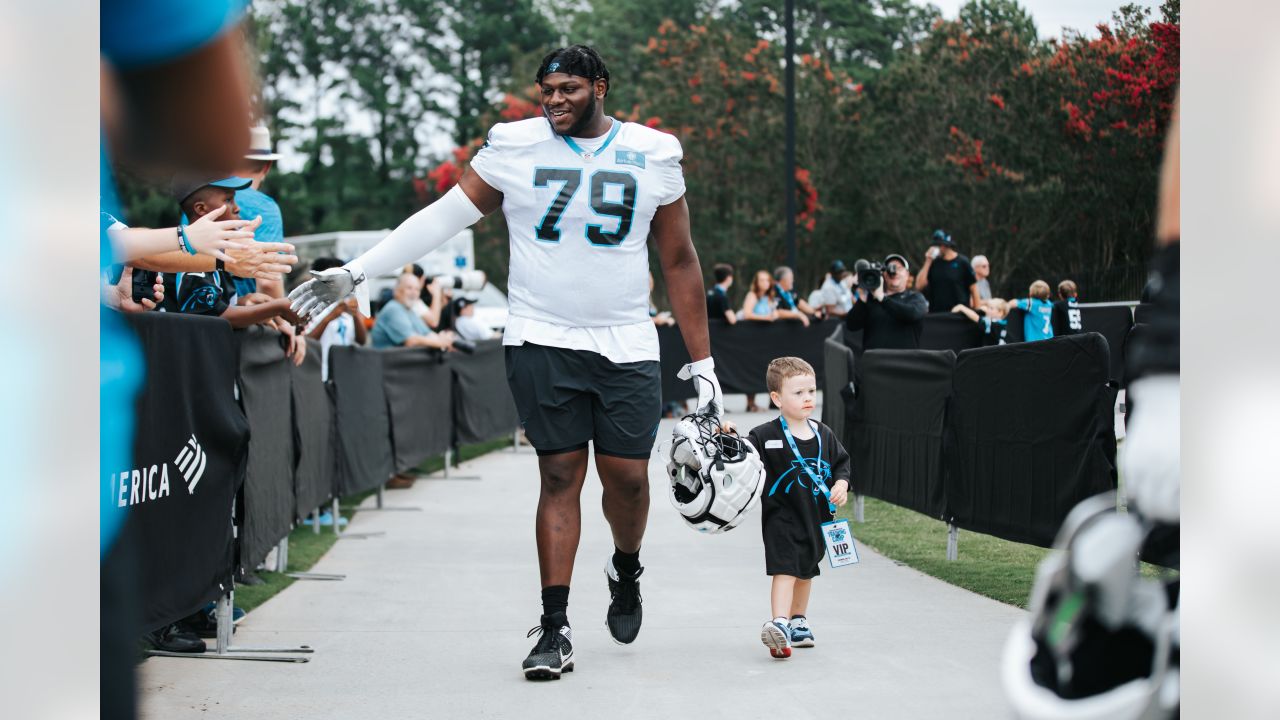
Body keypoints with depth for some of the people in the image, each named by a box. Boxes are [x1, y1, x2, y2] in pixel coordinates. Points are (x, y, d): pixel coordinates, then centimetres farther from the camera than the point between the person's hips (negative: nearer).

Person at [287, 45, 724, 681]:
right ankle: (554, 629, 2)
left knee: (627, 476, 0)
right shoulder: (514, 147, -1)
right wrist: (354, 273, -8)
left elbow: (680, 263, 8)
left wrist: (702, 362, 7)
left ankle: (625, 570, 33)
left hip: (627, 345, 1)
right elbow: (442, 218, -1)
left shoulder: (654, 154, 3)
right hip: (542, 341, -1)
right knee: (560, 474, -4)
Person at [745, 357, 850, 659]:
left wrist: (841, 484, -5)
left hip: (817, 516, 6)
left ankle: (798, 622, 39)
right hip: (782, 515, -6)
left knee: (806, 571, 22)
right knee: (785, 570, -20)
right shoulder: (766, 436, -14)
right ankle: (779, 623, -29)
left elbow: (841, 462, 12)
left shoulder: (823, 435, 2)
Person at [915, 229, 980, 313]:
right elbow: (919, 286, 0)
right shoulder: (933, 263, 7)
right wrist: (928, 262, -3)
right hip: (936, 313, 3)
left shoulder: (962, 262, -2)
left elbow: (973, 288, 1)